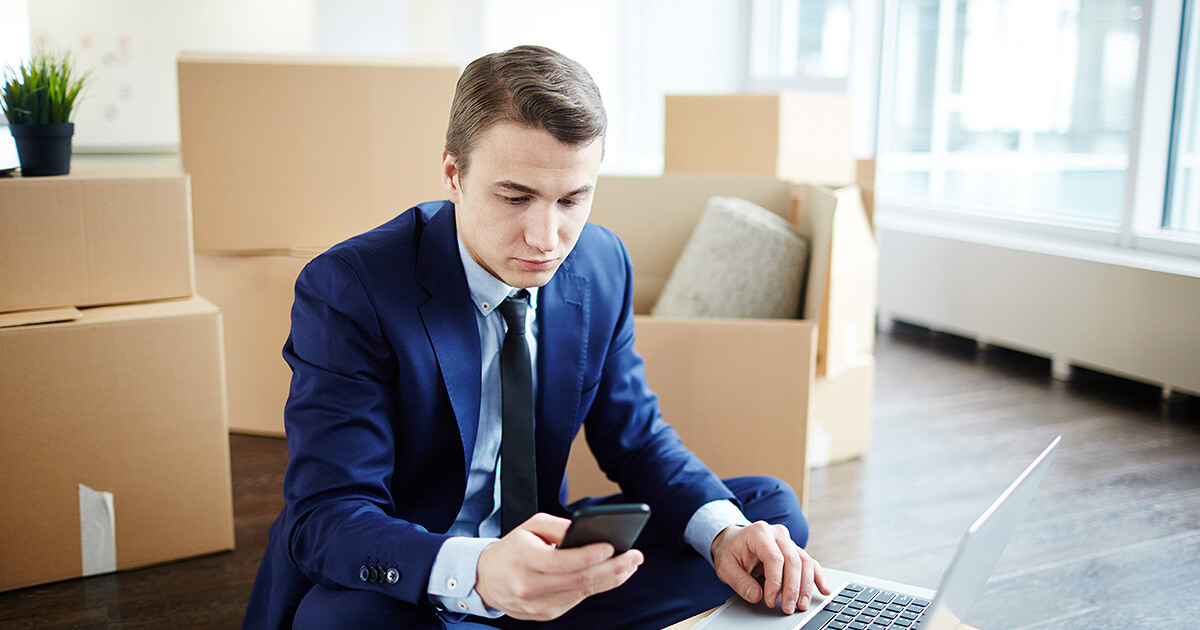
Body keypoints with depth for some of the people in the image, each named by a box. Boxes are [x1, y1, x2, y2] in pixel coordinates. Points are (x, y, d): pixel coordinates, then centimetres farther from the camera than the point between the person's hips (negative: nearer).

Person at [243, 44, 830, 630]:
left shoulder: (603, 266, -4)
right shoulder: (345, 291, -20)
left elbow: (635, 439, 3)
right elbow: (326, 518, -26)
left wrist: (725, 532, -19)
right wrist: (479, 571, -47)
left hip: (545, 559, 5)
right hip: (406, 581, -4)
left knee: (772, 507, -5)